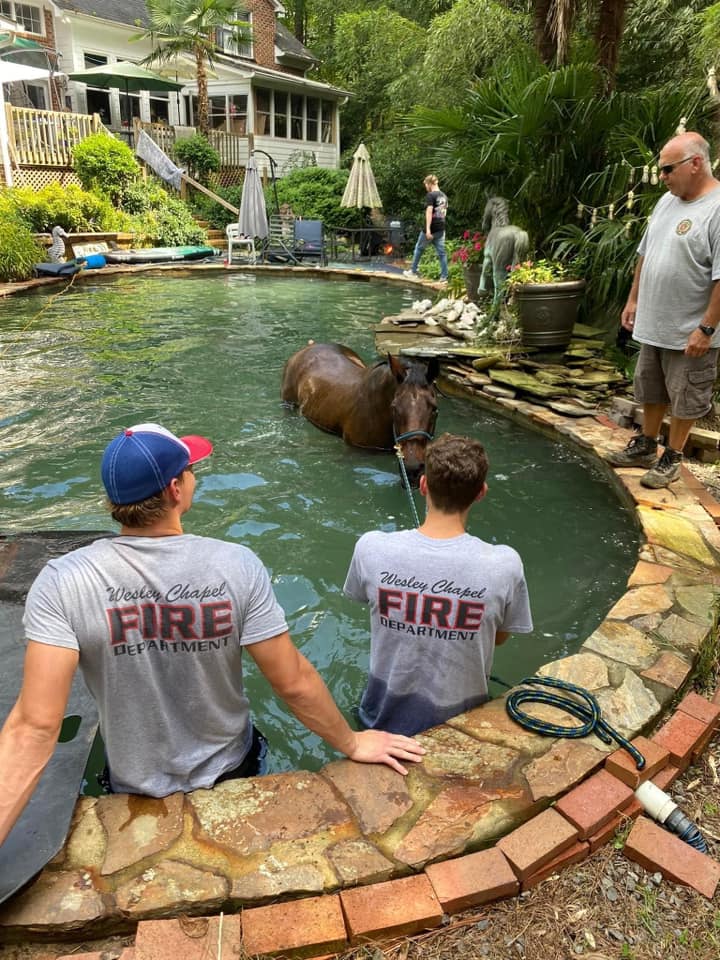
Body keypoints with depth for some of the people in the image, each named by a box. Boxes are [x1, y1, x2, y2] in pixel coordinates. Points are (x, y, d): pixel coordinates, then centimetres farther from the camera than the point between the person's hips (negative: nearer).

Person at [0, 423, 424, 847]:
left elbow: (35, 727, -30)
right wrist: (352, 743, -5)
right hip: (230, 770, 0)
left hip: (135, 789, 0)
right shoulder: (236, 566, -27)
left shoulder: (62, 583, -26)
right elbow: (294, 682, -20)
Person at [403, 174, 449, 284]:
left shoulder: (430, 195, -12)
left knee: (419, 248, 12)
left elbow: (429, 212, -20)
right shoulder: (444, 196, 12)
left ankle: (413, 272, 21)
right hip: (441, 229, 7)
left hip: (431, 228, -7)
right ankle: (444, 277, 2)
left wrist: (428, 229, -25)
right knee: (441, 252, 5)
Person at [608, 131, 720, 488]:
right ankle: (645, 447, 35)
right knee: (651, 391, 20)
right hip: (652, 325, 8)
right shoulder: (667, 201, 8)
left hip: (689, 332, -8)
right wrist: (633, 299, 15)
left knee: (684, 399, 8)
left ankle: (672, 458, 22)